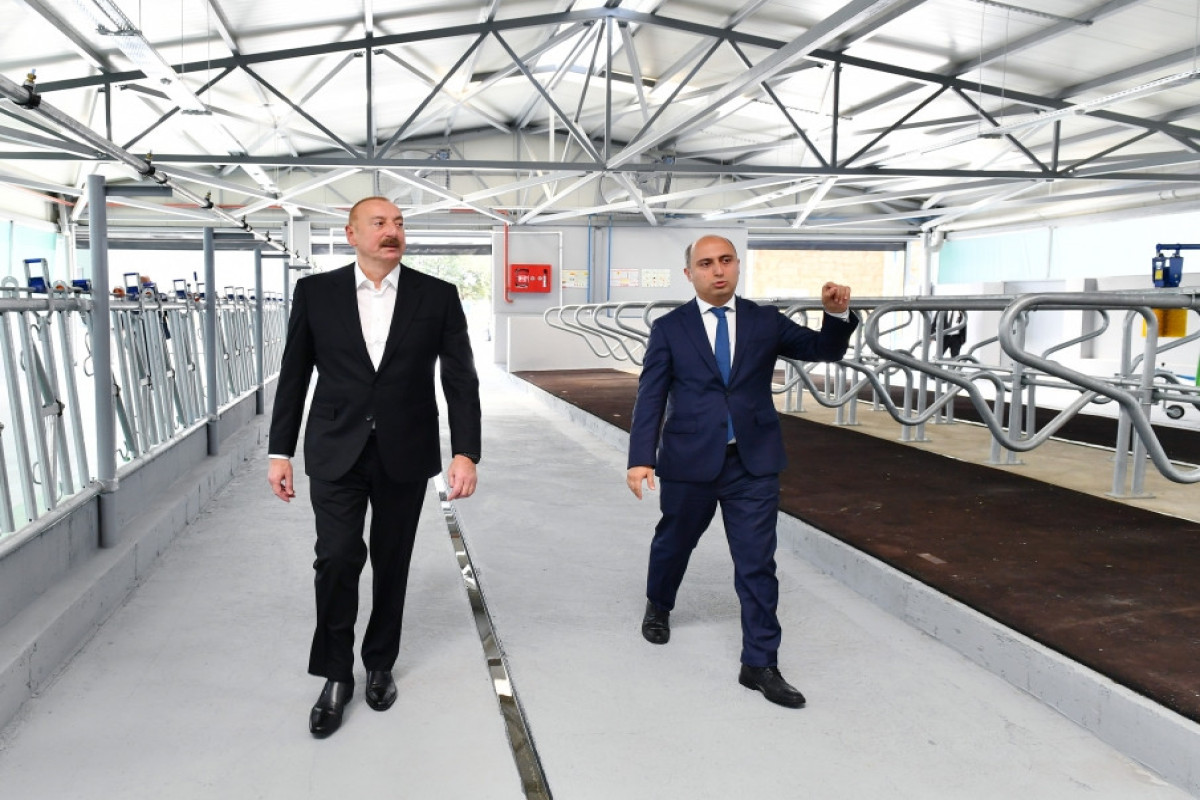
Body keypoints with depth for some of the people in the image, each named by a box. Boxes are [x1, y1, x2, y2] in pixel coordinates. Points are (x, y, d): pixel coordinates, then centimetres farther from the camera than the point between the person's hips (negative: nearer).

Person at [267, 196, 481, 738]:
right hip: (336, 453, 0)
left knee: (392, 565, 11)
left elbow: (461, 379, -2)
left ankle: (379, 665, 32)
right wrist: (280, 451, 4)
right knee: (337, 558, -8)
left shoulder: (438, 297, 0)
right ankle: (336, 676, 14)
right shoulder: (315, 292, 1)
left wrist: (465, 452, -11)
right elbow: (293, 376, 5)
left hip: (404, 455, 1)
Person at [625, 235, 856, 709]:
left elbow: (824, 350, 5)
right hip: (690, 461, 0)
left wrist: (837, 315, -16)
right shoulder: (668, 329, -1)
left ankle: (760, 664, 12)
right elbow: (650, 398, -6)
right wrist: (641, 458, -16)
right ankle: (658, 607, 49)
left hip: (754, 462, 1)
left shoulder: (765, 321, 5)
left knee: (757, 563, 1)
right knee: (674, 542, 19)